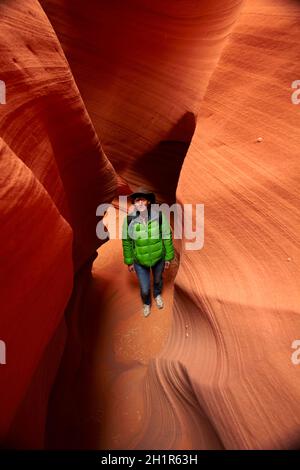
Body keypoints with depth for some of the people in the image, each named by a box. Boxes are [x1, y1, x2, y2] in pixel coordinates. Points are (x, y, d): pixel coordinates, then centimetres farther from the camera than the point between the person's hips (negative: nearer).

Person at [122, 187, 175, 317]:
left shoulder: (159, 216, -22)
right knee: (144, 289, 9)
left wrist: (168, 257, -2)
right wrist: (129, 262, 1)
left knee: (158, 279, 27)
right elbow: (126, 242, -7)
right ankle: (146, 303, 47)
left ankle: (157, 295, 64)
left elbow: (167, 237, -9)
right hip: (139, 261, 0)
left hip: (158, 257, 1)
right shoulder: (129, 219, -21)